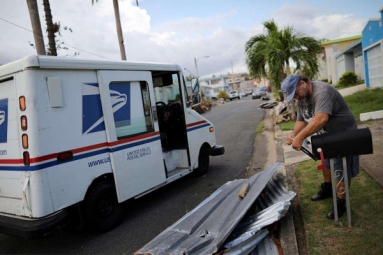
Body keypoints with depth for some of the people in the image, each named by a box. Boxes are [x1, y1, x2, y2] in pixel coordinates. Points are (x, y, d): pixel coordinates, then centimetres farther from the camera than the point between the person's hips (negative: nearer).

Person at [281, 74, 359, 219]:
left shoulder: (322, 92, -32)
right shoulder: (302, 98, -1)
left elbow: (321, 119, -44)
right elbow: (301, 120, -1)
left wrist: (300, 137, -45)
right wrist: (294, 135, -19)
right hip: (327, 136, 9)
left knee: (342, 170, 2)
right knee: (326, 163, 23)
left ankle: (340, 203, 16)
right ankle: (327, 189, 44)